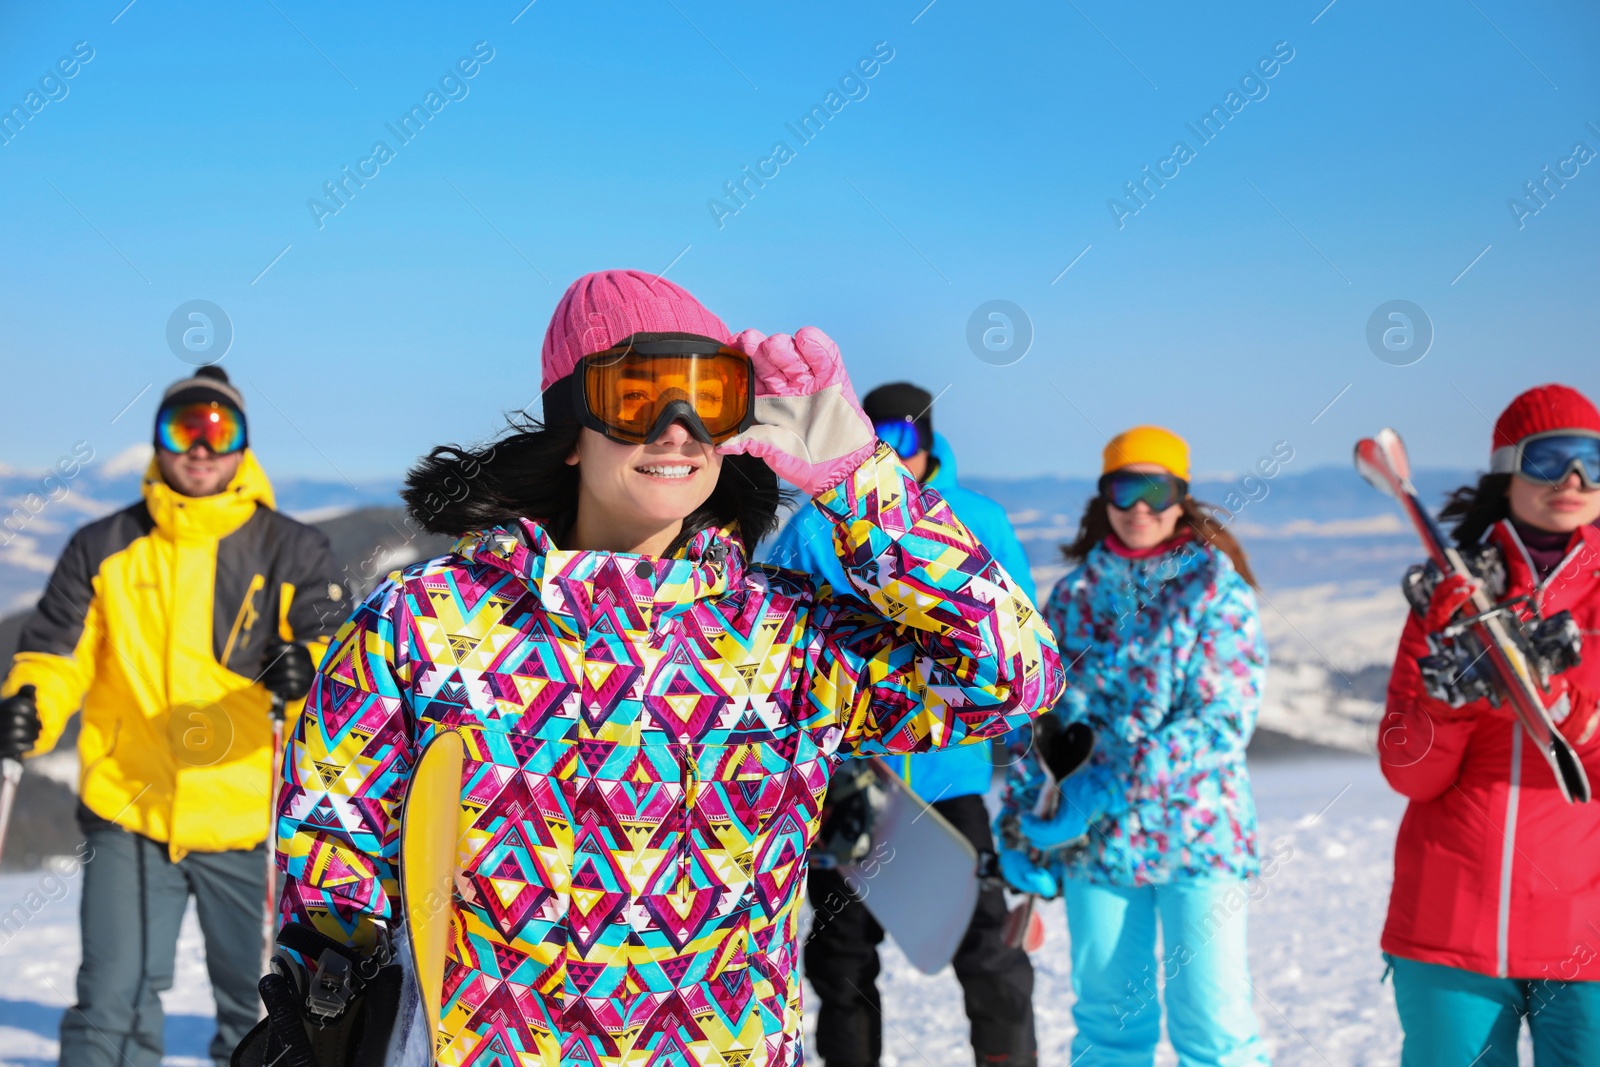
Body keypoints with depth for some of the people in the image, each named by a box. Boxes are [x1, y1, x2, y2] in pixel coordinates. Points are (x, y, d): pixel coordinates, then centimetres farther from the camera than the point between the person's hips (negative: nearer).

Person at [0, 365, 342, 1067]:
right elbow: (56, 653, 6)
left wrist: (308, 670, -29)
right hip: (128, 817, 0)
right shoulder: (103, 549, 8)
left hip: (252, 822, 0)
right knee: (112, 1008, -4)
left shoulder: (293, 552, 4)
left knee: (262, 1010, 11)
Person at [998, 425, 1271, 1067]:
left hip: (1196, 834, -3)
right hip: (1093, 841, 4)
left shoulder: (1216, 588, -3)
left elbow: (1222, 720, -13)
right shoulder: (1077, 592, 9)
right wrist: (1020, 821, 4)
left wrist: (1108, 789, -21)